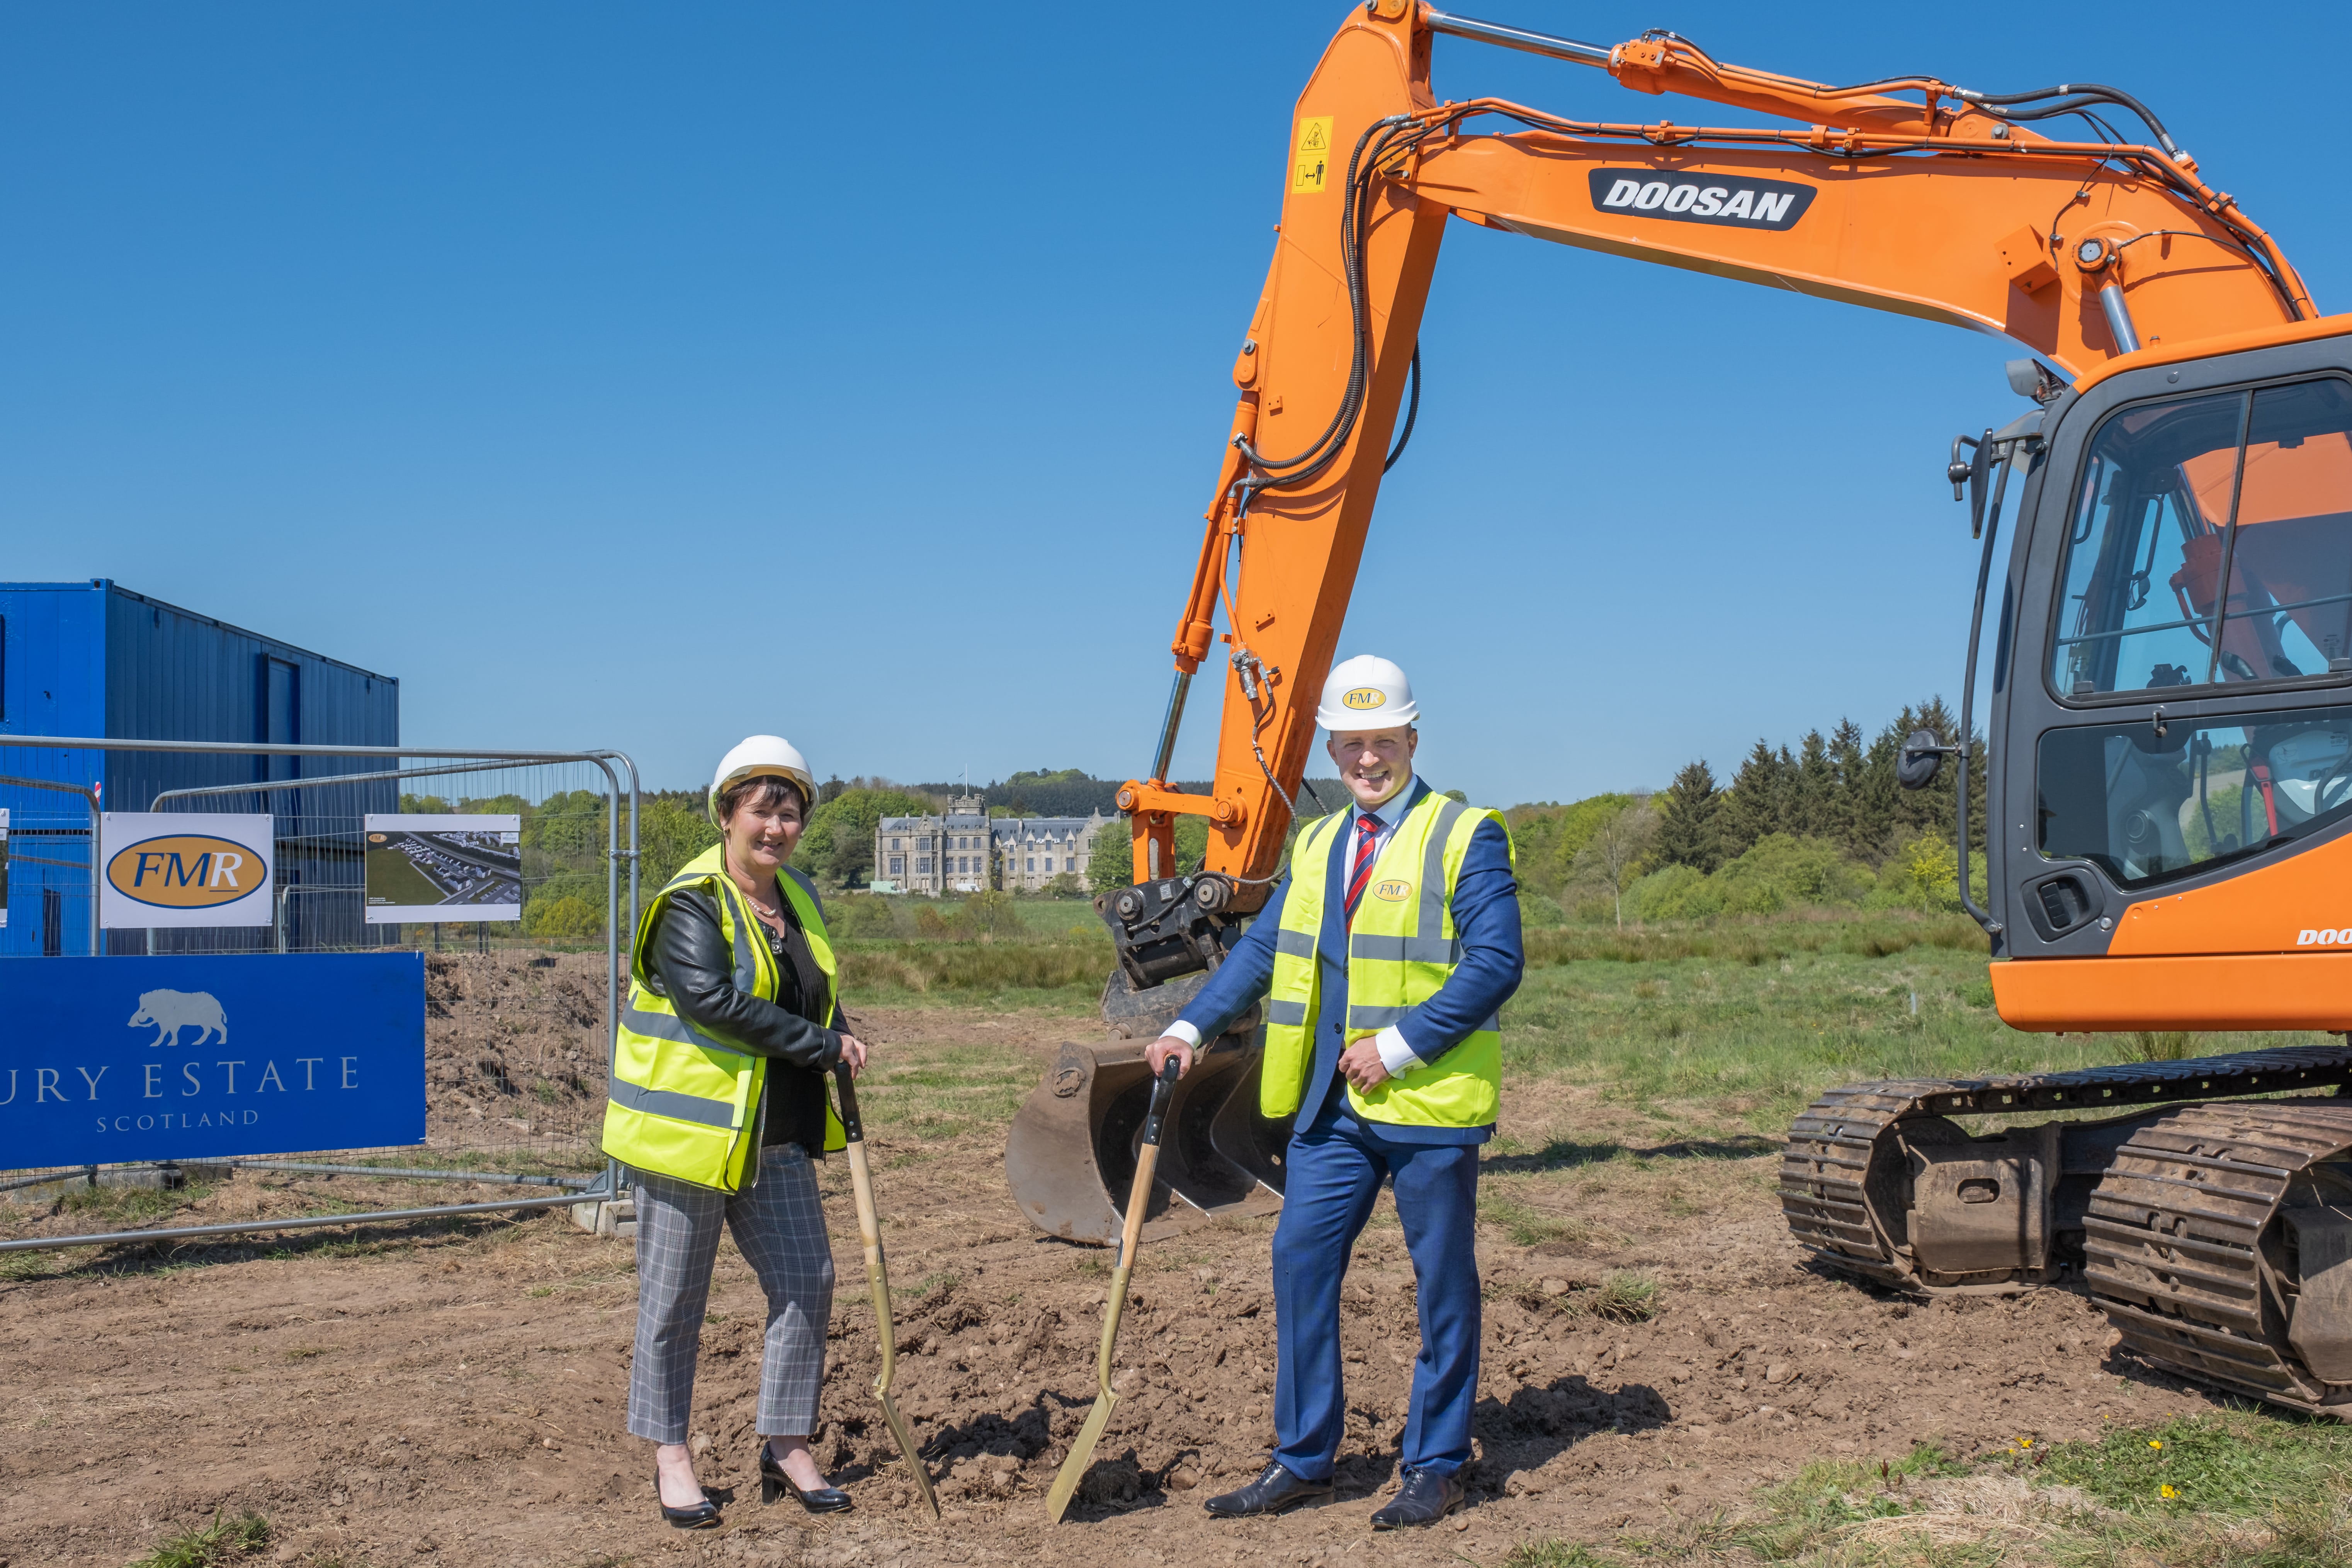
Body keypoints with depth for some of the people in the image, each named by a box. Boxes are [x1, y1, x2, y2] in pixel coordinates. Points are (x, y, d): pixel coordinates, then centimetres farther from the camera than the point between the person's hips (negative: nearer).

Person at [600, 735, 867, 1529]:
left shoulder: (799, 898, 11)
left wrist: (840, 1078, 10)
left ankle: (787, 1446, 17)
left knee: (806, 1278, 6)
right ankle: (670, 1455, 17)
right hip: (690, 1128, -7)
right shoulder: (690, 904, -13)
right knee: (674, 1299, 4)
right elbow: (712, 999, -27)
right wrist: (822, 1046, -22)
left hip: (775, 1135, 7)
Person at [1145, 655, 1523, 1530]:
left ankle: (1436, 1469, 17)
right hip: (1332, 1105, 6)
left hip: (1429, 1102, -6)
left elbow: (1496, 964, -14)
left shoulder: (1467, 836, -5)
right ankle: (1303, 1461, 16)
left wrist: (1400, 1045, -19)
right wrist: (1190, 1028, 1)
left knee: (1443, 1283, 5)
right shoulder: (1318, 846, 14)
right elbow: (1262, 949, 15)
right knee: (1300, 1261, 4)